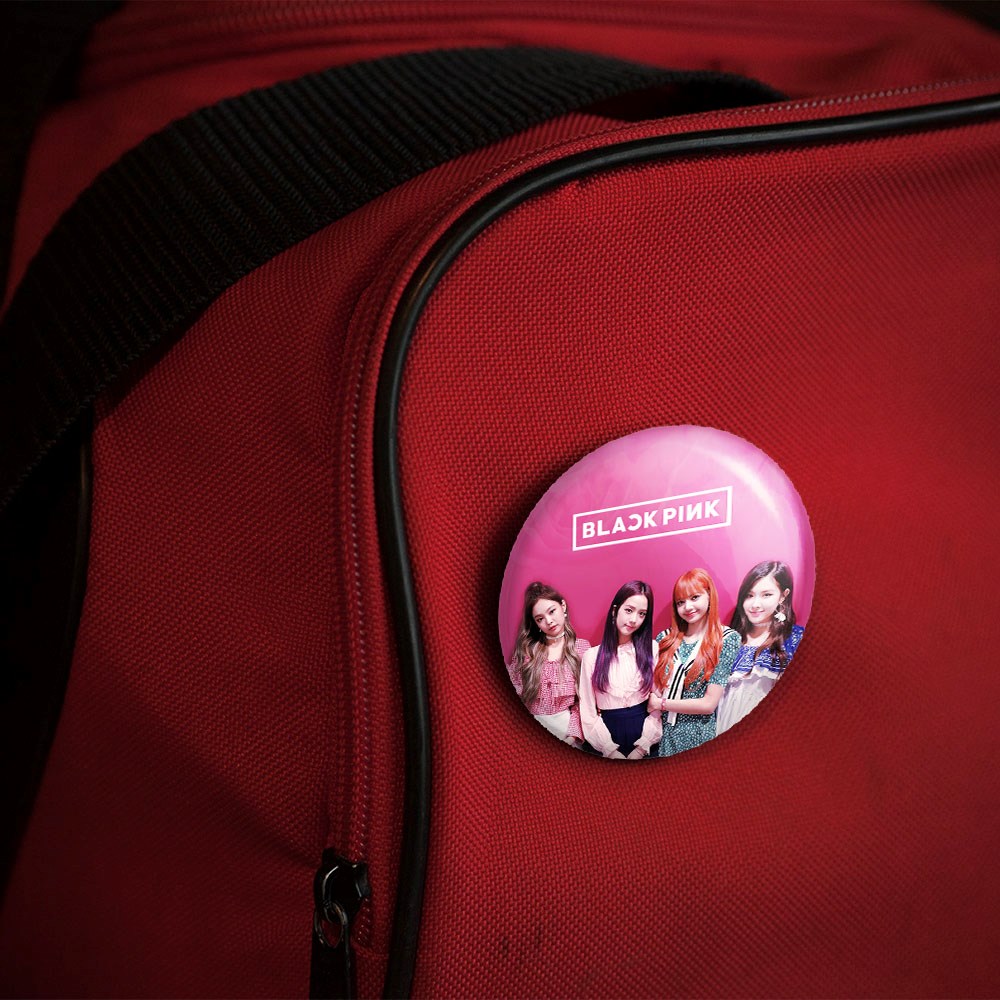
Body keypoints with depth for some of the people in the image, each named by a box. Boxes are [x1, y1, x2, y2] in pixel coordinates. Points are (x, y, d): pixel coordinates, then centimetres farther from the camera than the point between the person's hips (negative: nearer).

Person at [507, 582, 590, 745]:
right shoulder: (526, 649, 5)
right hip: (532, 722, 1)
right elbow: (514, 691, 6)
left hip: (565, 721, -1)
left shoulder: (582, 647, 3)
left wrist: (574, 734, -11)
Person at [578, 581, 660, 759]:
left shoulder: (652, 649, 0)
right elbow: (588, 710, -2)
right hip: (608, 734, 0)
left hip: (643, 730, 0)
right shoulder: (592, 656, 0)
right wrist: (610, 750, -11)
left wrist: (642, 748, -11)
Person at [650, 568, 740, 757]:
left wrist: (660, 704, -8)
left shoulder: (727, 639, -7)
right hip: (661, 734, 3)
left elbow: (709, 704, -12)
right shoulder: (665, 638, 5)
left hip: (696, 739, -3)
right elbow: (652, 686, 8)